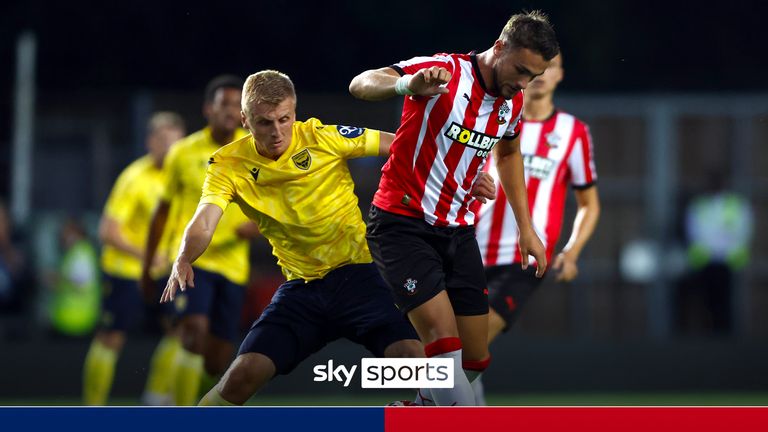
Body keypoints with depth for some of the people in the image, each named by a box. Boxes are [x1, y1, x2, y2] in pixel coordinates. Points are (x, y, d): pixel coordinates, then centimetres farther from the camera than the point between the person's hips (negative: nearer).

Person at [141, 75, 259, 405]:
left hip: (232, 264, 3)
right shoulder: (183, 153, 0)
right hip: (190, 258, -3)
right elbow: (163, 211, 10)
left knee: (217, 360, 4)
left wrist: (257, 225, -16)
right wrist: (147, 265, 12)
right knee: (195, 333, -24)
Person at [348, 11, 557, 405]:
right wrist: (408, 84, -54)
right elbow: (361, 84, -32)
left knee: (475, 359, 4)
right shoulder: (444, 71, -19)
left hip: (457, 231, 7)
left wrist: (526, 229, 22)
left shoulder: (513, 102, 2)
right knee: (443, 338, -21)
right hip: (402, 222, -7)